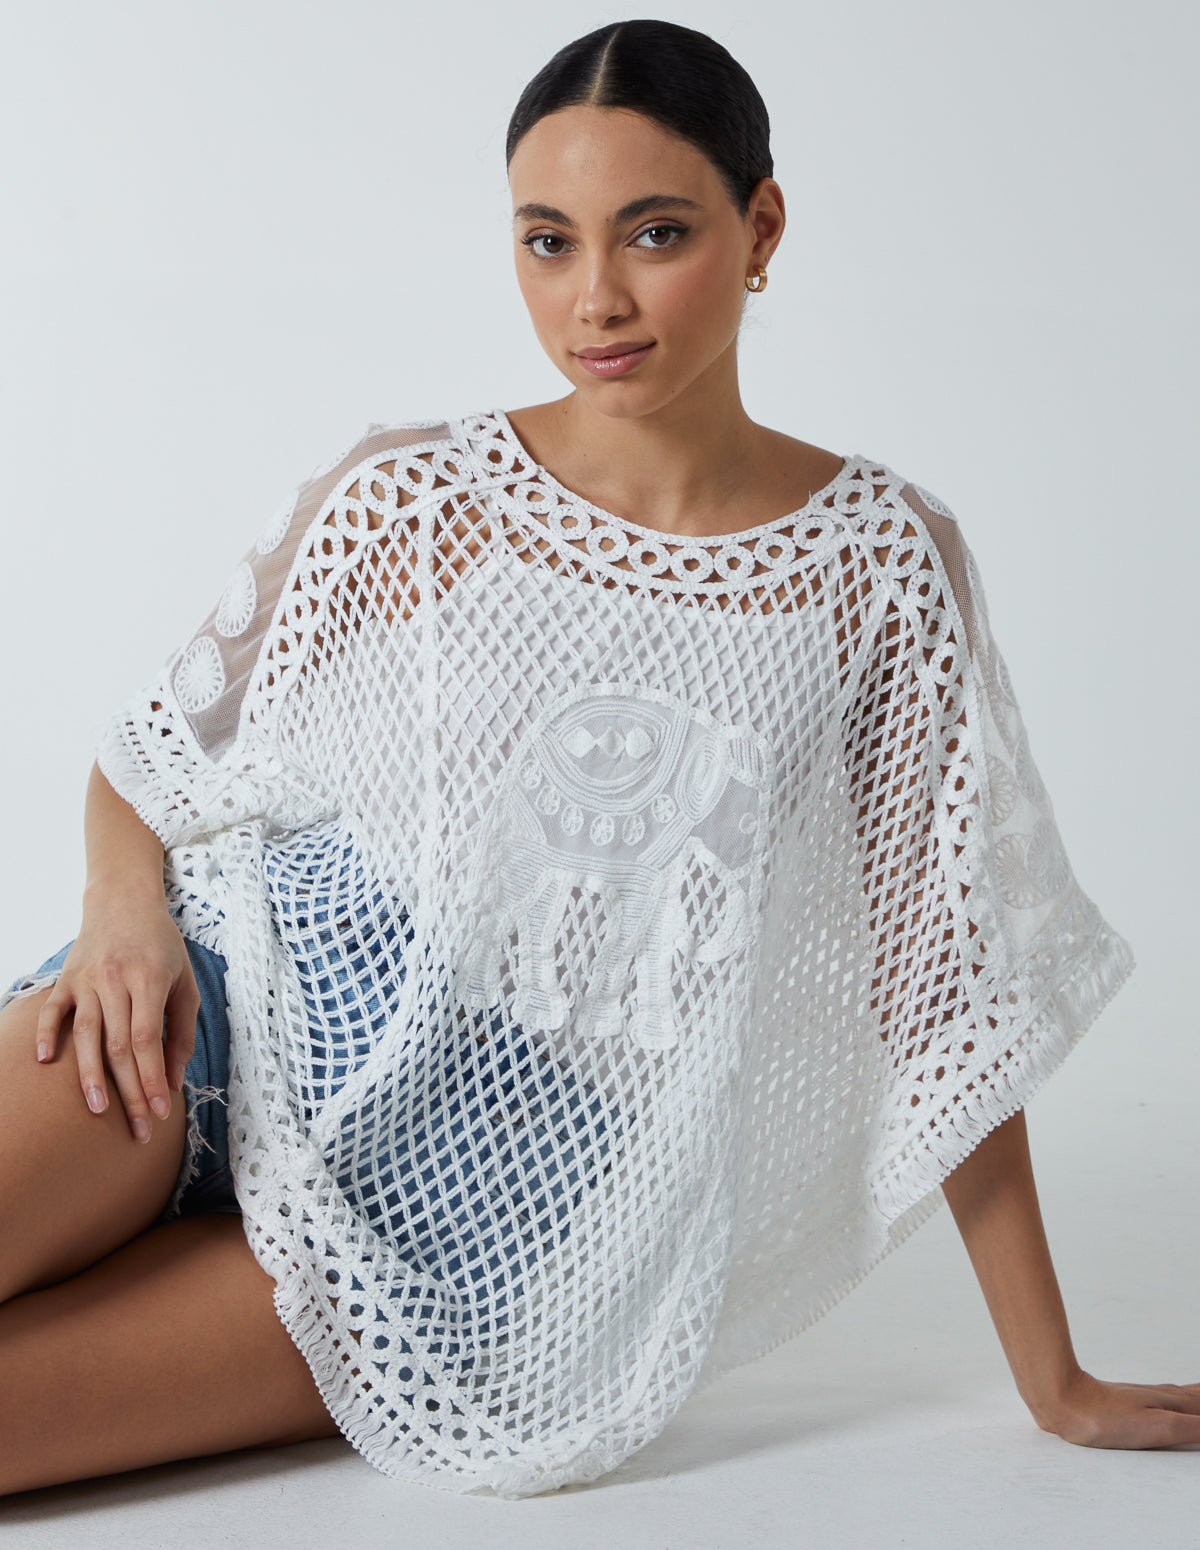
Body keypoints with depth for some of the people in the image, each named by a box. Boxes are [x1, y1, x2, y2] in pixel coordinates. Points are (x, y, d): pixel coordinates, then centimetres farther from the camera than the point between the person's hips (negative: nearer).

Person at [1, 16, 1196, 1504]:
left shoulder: (877, 561, -2)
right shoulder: (407, 501, 0)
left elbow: (948, 984, 2)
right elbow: (150, 760, 11)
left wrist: (1054, 1383, 3)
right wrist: (126, 910, -13)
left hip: (497, 1206, -1)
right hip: (265, 1005, 2)